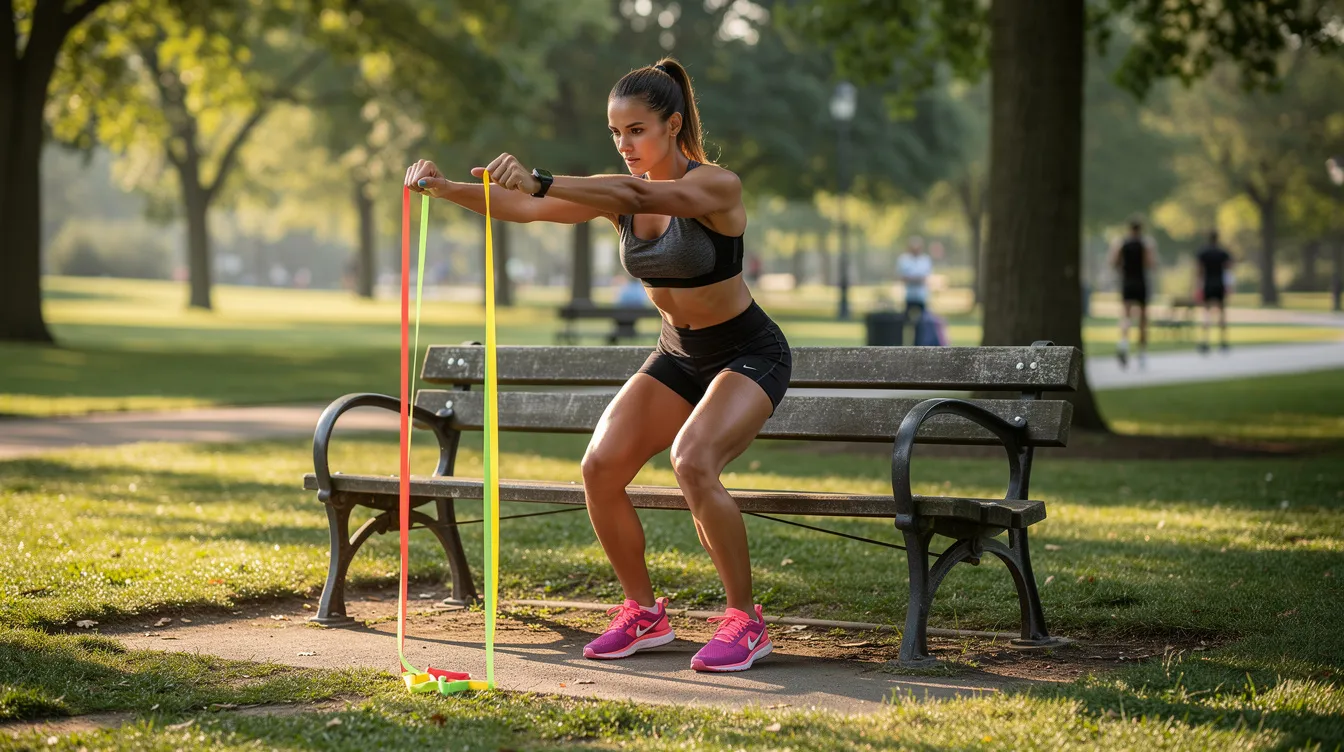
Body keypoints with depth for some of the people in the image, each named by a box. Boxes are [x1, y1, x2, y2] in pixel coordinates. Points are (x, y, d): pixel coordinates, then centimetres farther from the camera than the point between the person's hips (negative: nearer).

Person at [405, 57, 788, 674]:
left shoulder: (716, 185, -22)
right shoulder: (617, 195, -4)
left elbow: (638, 195, -43)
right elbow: (520, 209, -15)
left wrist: (540, 181, -55)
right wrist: (445, 189, -33)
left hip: (750, 354, -7)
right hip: (678, 355, 7)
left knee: (692, 463, -31)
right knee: (600, 466, -13)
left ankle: (745, 621, -15)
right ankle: (644, 612, 5)